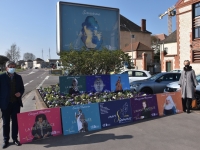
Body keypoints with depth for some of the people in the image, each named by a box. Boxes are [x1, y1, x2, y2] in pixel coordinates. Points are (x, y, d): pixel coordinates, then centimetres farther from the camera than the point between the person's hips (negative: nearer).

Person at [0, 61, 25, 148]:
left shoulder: (18, 77, 5)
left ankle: (15, 139, 24)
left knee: (15, 122, 10)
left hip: (16, 103, 3)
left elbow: (22, 88, 12)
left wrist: (20, 93, -11)